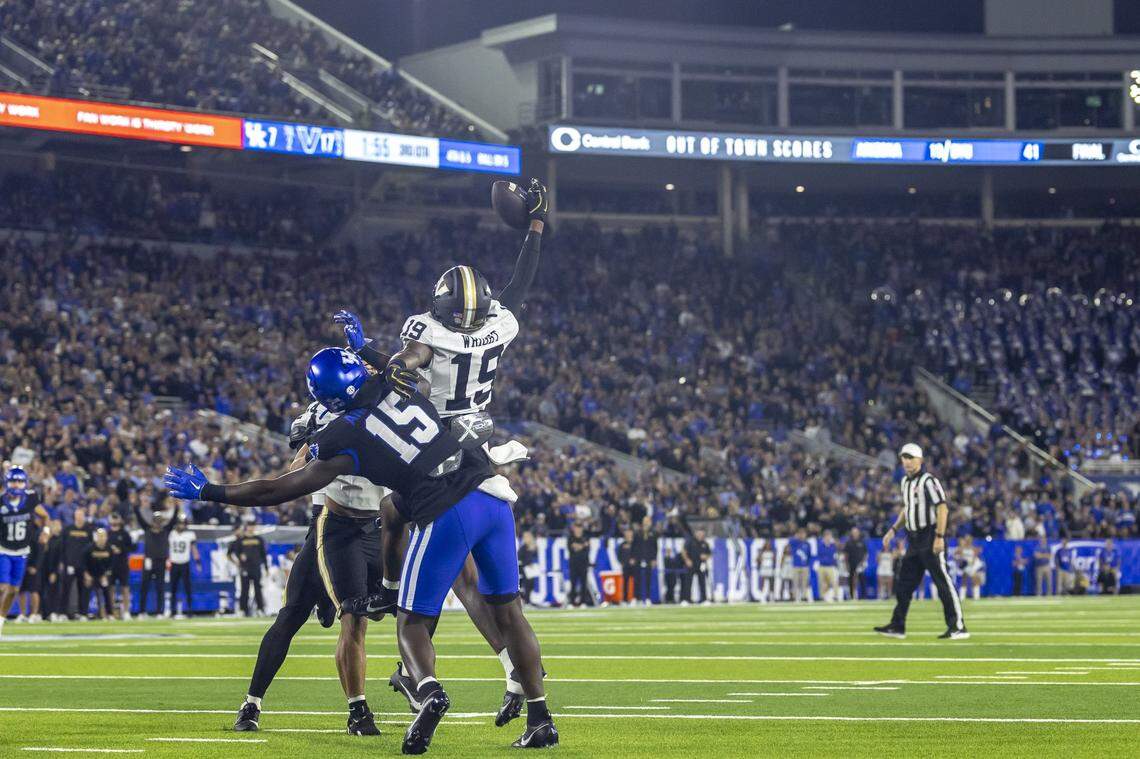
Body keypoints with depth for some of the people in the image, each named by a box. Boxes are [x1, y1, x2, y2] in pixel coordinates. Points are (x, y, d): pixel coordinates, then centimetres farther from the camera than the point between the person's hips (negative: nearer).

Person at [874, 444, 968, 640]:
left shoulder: (928, 480, -12)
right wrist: (893, 530, 21)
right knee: (904, 584, 10)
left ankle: (958, 627, -10)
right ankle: (897, 626, 17)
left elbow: (942, 508, -18)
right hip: (913, 539, 9)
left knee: (942, 581, -10)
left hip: (930, 538, -9)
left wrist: (940, 537, -24)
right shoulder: (905, 482, 15)